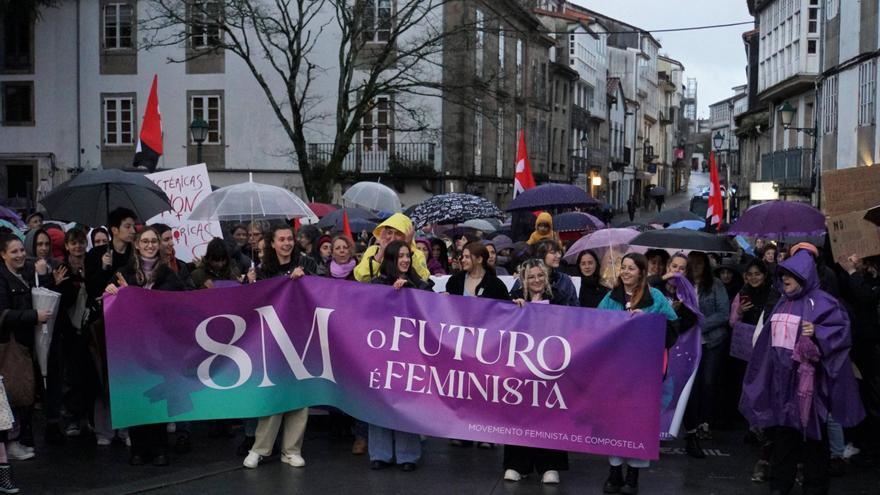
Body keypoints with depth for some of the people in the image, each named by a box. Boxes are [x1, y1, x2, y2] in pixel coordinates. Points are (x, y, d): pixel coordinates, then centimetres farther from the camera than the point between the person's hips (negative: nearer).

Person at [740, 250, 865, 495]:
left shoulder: (820, 302, -8)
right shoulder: (783, 303, 14)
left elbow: (841, 327, -13)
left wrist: (817, 332, -28)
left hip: (806, 376, -7)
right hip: (781, 375, 7)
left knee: (810, 428, 1)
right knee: (782, 425, 11)